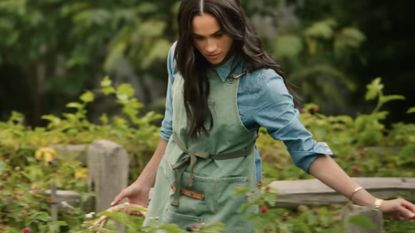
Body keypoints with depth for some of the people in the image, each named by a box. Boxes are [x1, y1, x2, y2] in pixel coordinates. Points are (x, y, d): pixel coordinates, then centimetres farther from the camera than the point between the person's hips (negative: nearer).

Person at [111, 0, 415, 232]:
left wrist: (372, 202, -28)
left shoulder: (259, 82, -23)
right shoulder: (180, 58, -8)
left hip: (226, 200, -4)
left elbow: (304, 148, -21)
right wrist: (145, 182, 16)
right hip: (172, 191, 4)